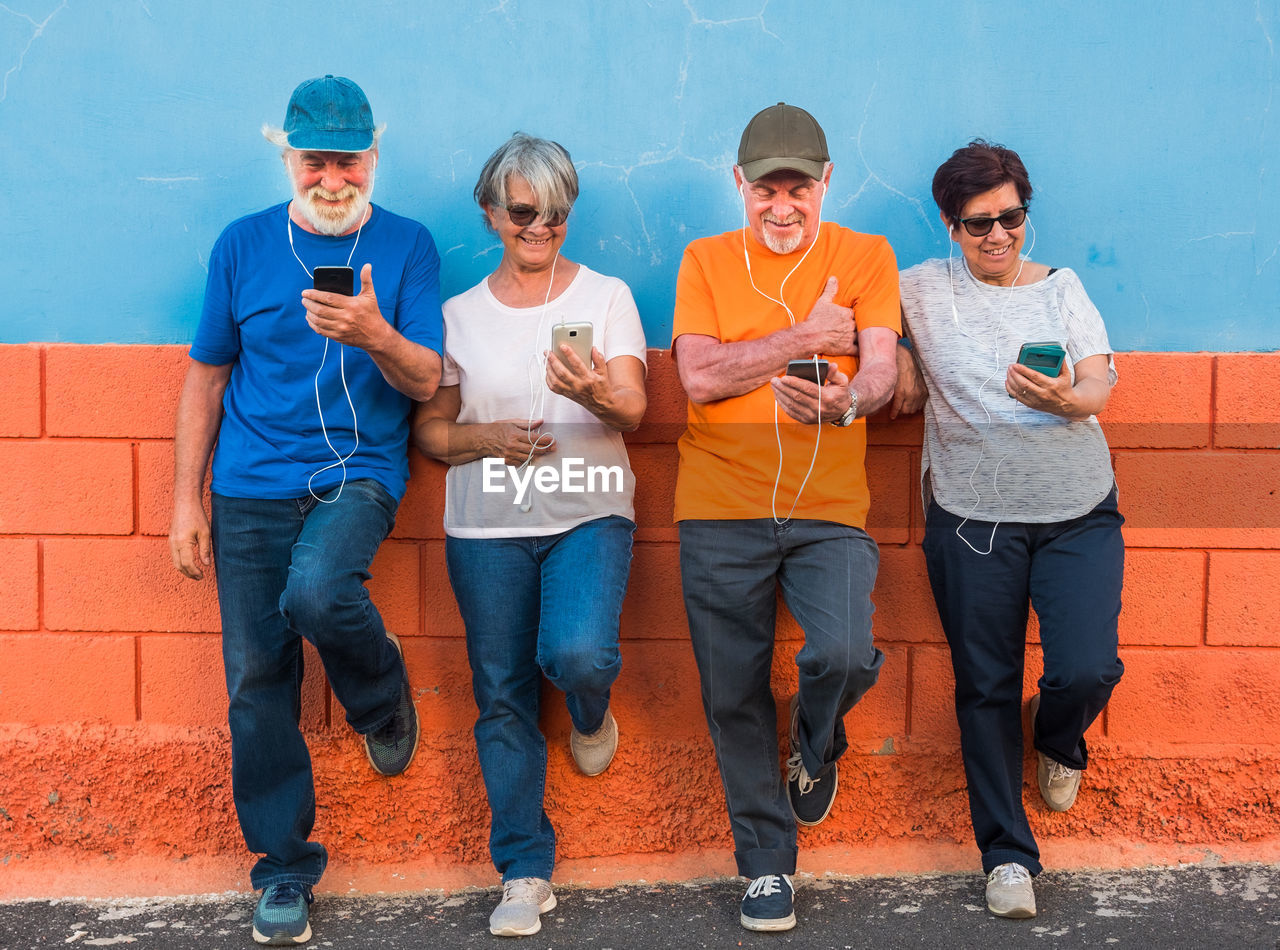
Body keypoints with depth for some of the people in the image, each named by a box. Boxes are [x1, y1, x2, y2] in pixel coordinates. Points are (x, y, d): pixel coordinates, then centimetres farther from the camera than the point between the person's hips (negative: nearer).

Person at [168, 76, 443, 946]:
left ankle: (383, 699, 3)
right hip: (251, 490, 2)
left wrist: (374, 335, -26)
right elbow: (207, 377, 10)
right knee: (258, 681, 1)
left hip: (359, 473, -2)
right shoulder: (244, 244, 6)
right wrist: (186, 502, 5)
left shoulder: (407, 246, 1)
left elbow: (425, 382, -4)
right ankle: (285, 869, 17)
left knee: (317, 593, -32)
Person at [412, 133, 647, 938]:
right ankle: (525, 873, 15)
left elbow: (635, 409, -7)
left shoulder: (607, 296, 5)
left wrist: (598, 396, -30)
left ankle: (592, 712, 13)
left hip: (590, 515, -2)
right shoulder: (460, 315, 9)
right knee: (503, 694, 3)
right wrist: (481, 437, -10)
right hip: (486, 527, 2)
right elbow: (428, 427, 11)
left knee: (578, 653, -26)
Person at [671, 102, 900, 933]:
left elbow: (882, 370, -7)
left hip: (829, 509, -1)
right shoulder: (707, 261, 8)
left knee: (843, 654, -22)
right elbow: (700, 376, -6)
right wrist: (805, 339, -8)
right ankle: (768, 864, 25)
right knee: (735, 696, 5)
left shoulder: (866, 256, 7)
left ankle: (817, 742, 15)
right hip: (721, 511, 1)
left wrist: (846, 401, -30)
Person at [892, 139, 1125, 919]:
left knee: (1088, 670, -12)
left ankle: (1059, 742, 25)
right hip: (973, 518, 0)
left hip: (1078, 513, 1)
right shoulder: (923, 289, 5)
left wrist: (1064, 399, -25)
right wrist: (902, 367, -8)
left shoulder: (1062, 287, 9)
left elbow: (1102, 386, -3)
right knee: (986, 686, 2)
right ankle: (1007, 853, 15)